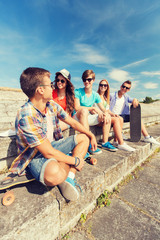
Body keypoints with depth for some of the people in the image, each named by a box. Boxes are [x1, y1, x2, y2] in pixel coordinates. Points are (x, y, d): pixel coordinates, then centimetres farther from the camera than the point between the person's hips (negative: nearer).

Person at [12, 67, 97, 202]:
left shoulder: (52, 105, -5)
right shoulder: (26, 117, -29)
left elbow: (72, 122, 4)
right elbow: (49, 153, -27)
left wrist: (91, 136, 1)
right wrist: (76, 161, -17)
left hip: (52, 145, 8)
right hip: (35, 157, -7)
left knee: (84, 138, 3)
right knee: (55, 174, -40)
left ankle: (69, 177, -10)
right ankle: (69, 170, -1)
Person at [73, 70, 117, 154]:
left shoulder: (95, 95, 6)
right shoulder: (78, 92, -7)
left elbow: (103, 109, 5)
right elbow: (77, 107, -19)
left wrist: (106, 113, -20)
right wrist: (93, 108, -21)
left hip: (88, 118, 6)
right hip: (77, 117, -5)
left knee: (108, 117, -4)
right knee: (84, 110, -37)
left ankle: (105, 142, -1)